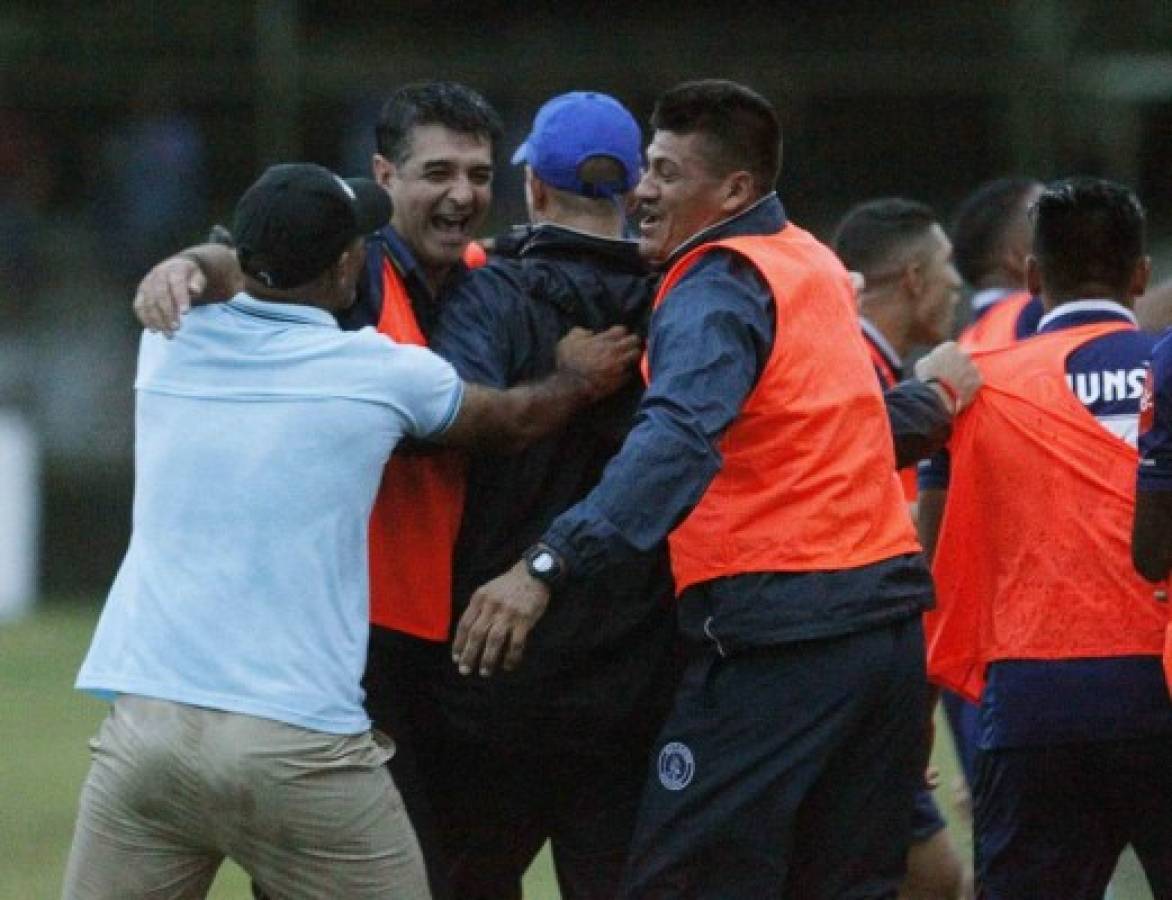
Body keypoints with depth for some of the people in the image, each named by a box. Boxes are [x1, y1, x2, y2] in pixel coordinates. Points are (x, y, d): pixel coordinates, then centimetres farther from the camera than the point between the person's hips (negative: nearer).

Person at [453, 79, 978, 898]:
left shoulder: (718, 287, -10)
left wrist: (547, 566, -36)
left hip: (775, 629, -8)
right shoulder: (813, 265, 16)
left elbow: (677, 441, -26)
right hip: (886, 611, 8)